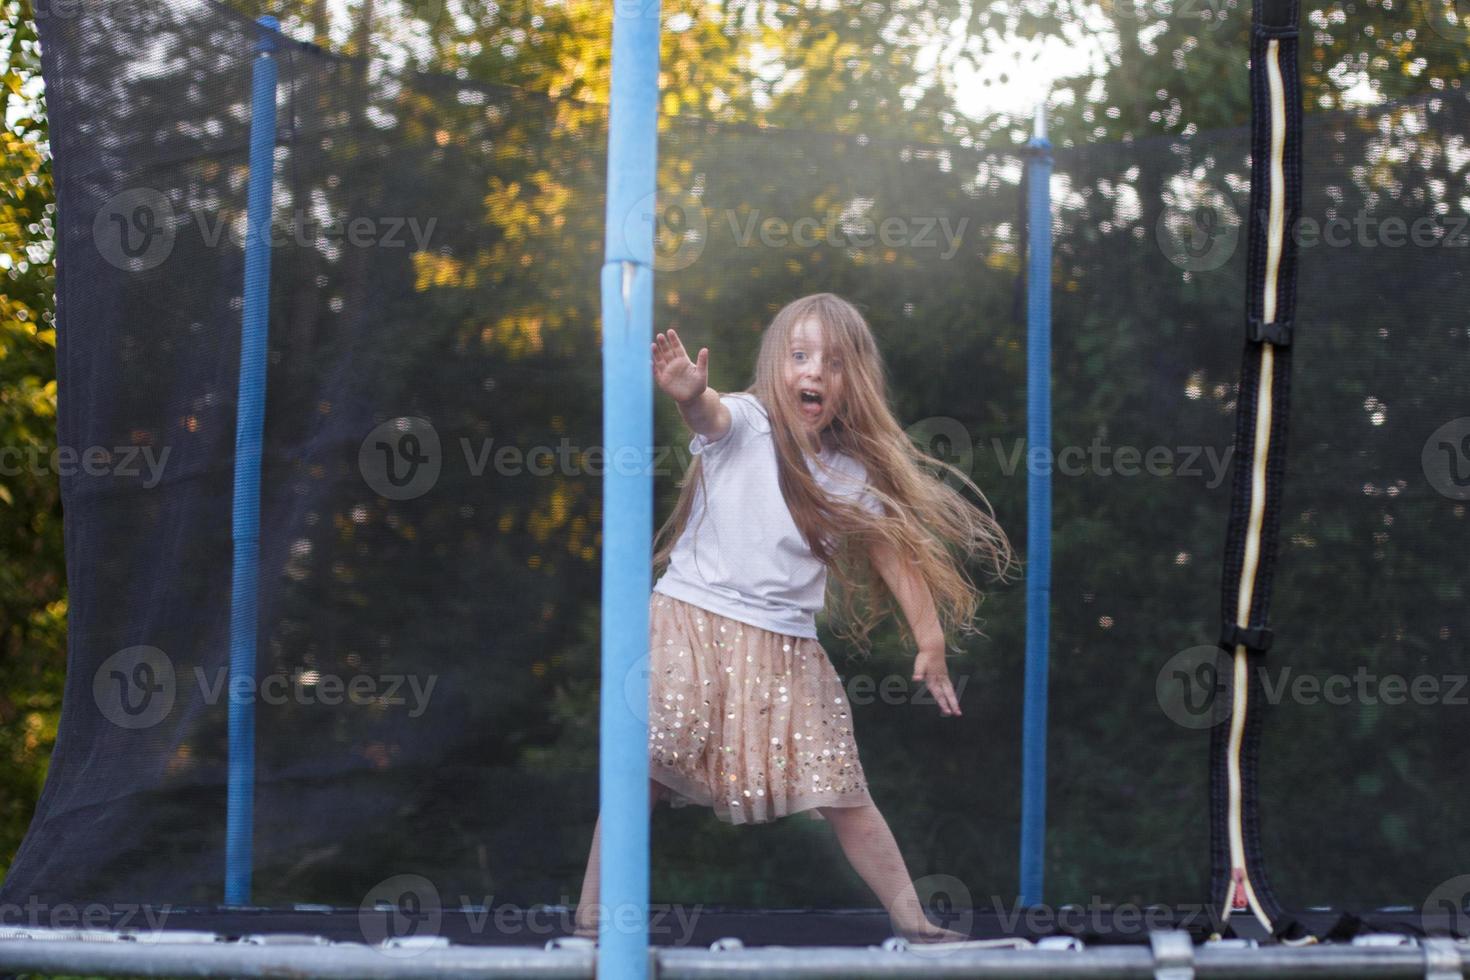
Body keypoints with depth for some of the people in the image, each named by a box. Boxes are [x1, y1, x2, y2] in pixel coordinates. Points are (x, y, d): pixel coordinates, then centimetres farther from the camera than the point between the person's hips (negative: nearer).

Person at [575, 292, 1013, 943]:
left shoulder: (853, 477, 4)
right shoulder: (744, 425, -8)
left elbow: (895, 554, 9)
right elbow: (708, 413, -30)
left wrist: (930, 639, -1)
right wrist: (689, 394, -55)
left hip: (784, 653, 3)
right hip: (691, 626, -3)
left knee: (841, 795, 5)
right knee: (642, 774, -6)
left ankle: (912, 923, 16)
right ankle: (591, 919, 5)